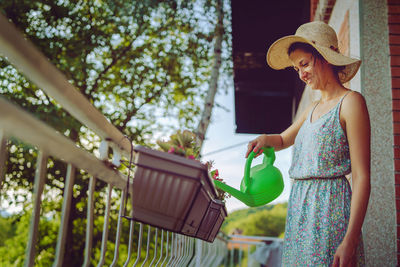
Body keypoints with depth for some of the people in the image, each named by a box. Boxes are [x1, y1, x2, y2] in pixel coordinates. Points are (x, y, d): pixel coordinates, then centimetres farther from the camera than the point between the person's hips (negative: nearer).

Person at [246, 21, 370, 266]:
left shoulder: (350, 102, -6)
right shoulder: (313, 109, 16)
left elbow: (362, 178, -13)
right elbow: (283, 140, 34)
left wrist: (350, 241, -20)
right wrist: (266, 139, 9)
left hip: (331, 208, -7)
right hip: (300, 207, 7)